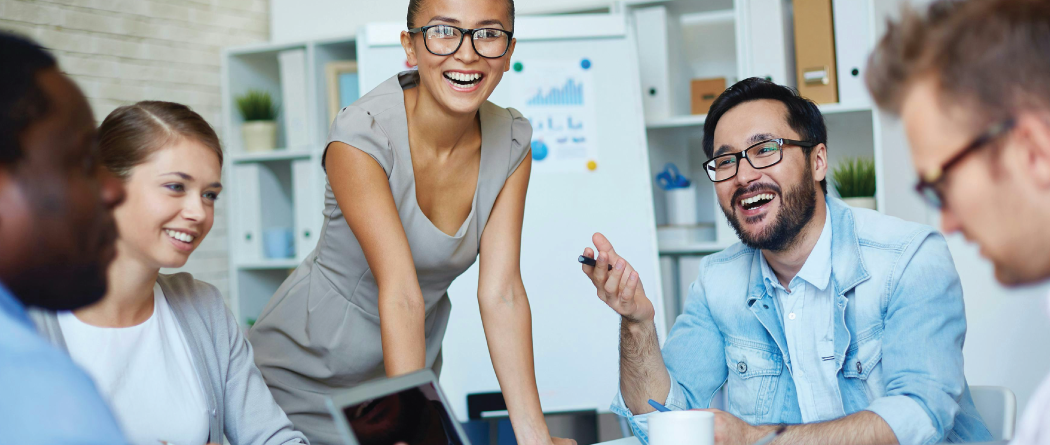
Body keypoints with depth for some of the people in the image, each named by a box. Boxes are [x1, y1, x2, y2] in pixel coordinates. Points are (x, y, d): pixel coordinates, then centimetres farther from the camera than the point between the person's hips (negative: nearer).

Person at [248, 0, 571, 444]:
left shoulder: (511, 143, -11)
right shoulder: (360, 135, -26)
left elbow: (502, 294, -16)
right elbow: (401, 295, -33)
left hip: (409, 367, 4)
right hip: (307, 371, -4)